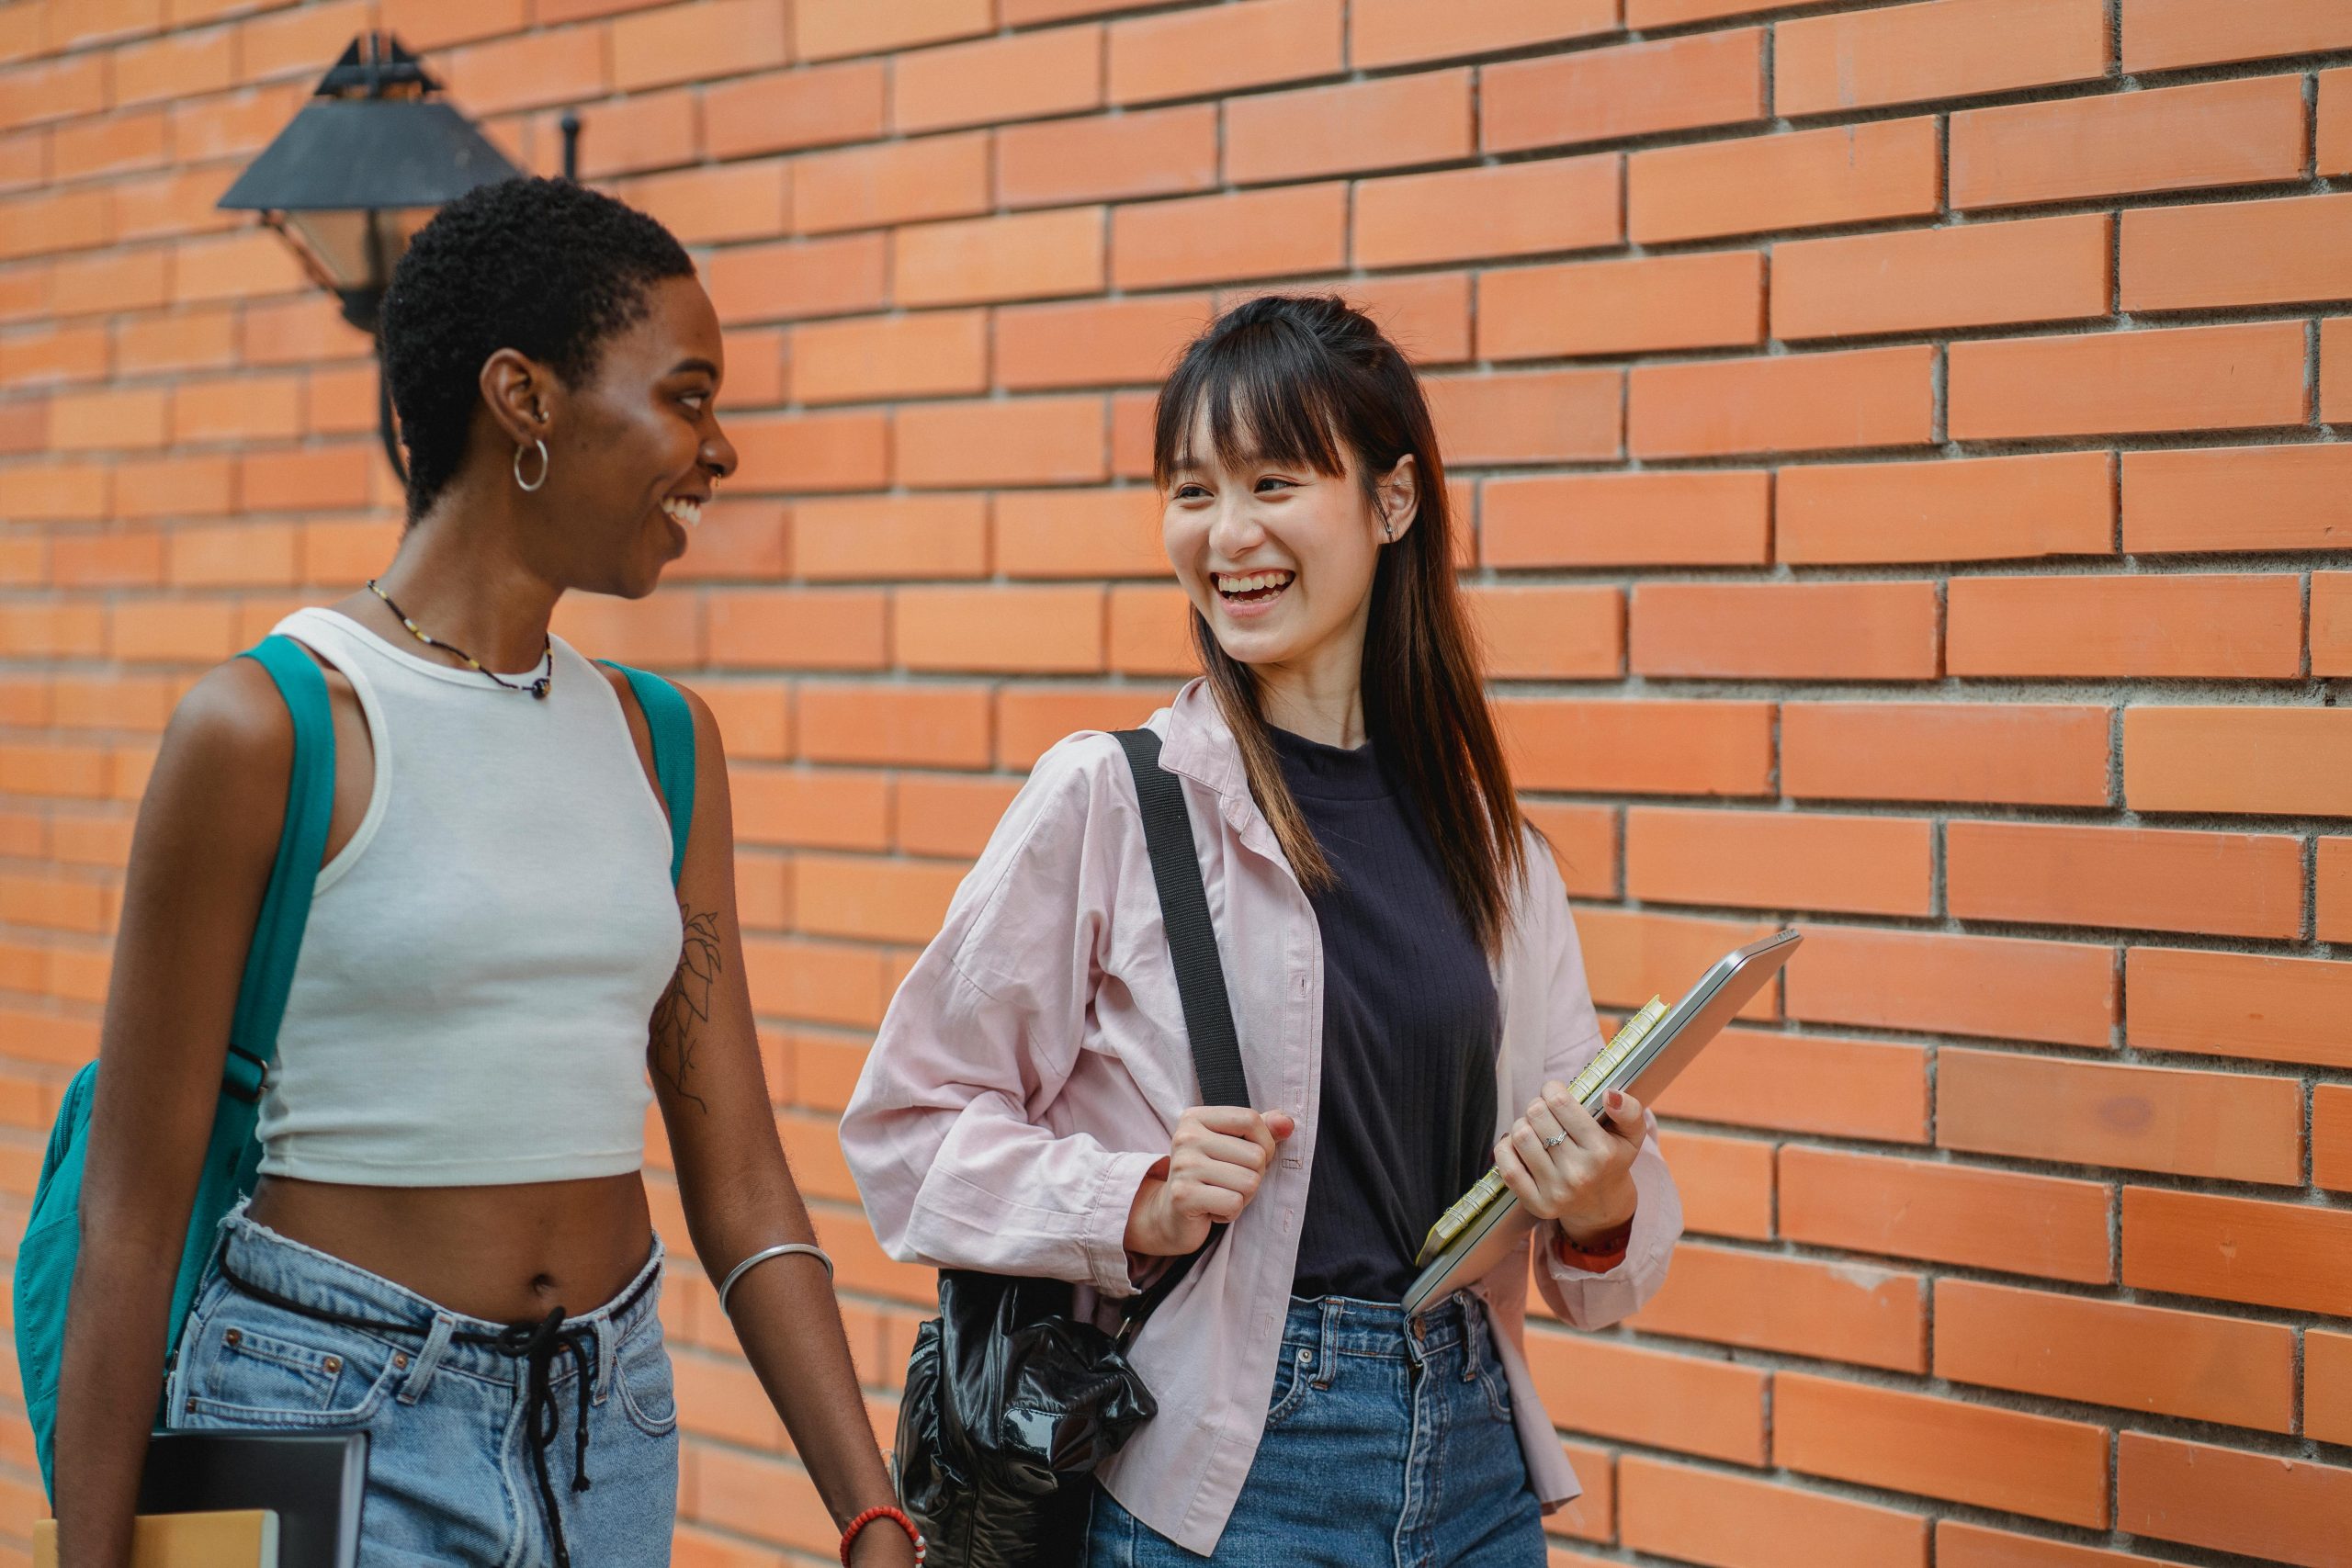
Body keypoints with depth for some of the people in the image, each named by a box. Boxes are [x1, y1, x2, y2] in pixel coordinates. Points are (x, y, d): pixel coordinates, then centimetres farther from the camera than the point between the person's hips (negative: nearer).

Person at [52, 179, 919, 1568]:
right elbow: (134, 1216, -9)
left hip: (612, 1421, 5)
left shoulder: (659, 741, 6)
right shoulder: (271, 728, -11)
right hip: (327, 1412, -5)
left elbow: (739, 1185, 4)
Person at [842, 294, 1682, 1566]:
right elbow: (909, 1125, -4)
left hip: (1473, 1466, 4)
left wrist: (1601, 1210, -11)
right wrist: (1138, 1208, -18)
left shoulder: (1484, 833, 5)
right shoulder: (1104, 797, -8)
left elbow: (1601, 1167, 10)